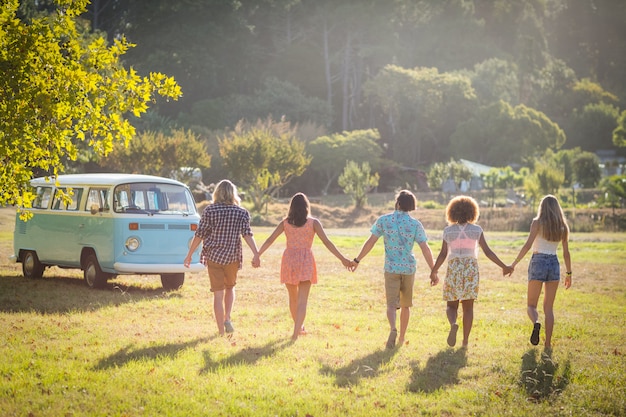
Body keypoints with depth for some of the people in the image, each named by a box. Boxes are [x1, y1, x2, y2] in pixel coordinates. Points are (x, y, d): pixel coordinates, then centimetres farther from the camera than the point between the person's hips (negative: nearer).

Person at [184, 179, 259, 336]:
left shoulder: (209, 211, -4)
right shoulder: (241, 213, -1)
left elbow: (199, 235, -4)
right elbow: (247, 235, -13)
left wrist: (189, 255, 4)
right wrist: (256, 255, -18)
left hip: (213, 256, -1)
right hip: (232, 257, 1)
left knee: (218, 294, 3)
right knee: (230, 288, 24)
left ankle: (221, 331, 3)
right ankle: (227, 319, 5)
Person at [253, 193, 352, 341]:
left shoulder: (285, 223, 4)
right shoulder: (313, 222, -3)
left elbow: (270, 240, -1)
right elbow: (326, 242, -9)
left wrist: (257, 255, -1)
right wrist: (342, 259, -9)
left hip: (289, 259, 3)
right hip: (306, 261, -2)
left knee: (293, 297, 19)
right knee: (302, 300, -4)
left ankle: (299, 328, 33)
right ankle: (296, 332, -17)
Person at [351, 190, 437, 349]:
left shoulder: (383, 220, -5)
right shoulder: (415, 224, -5)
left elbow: (370, 242, -4)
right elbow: (425, 249, -9)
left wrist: (357, 260, 7)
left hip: (391, 268, -1)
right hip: (409, 268, 1)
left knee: (391, 304, -3)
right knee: (405, 305, 17)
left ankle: (393, 329, -32)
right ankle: (402, 338, 25)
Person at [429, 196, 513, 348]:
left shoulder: (448, 231, 0)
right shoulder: (476, 230, -1)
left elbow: (443, 254, -3)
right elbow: (487, 251, -5)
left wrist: (433, 272, 9)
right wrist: (503, 266, 0)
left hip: (453, 269, 0)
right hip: (471, 269, 0)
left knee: (451, 306, 8)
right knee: (468, 307, 9)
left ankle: (453, 324, -24)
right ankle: (465, 341, 5)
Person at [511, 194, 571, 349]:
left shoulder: (537, 223, -4)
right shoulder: (562, 227, 7)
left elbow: (527, 245, -12)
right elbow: (566, 252, 8)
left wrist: (513, 264, -8)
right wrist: (569, 273, 17)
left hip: (538, 263, -3)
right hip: (554, 264, 3)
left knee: (531, 305, 7)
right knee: (548, 308, 11)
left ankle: (536, 323, -26)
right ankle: (548, 343, 4)